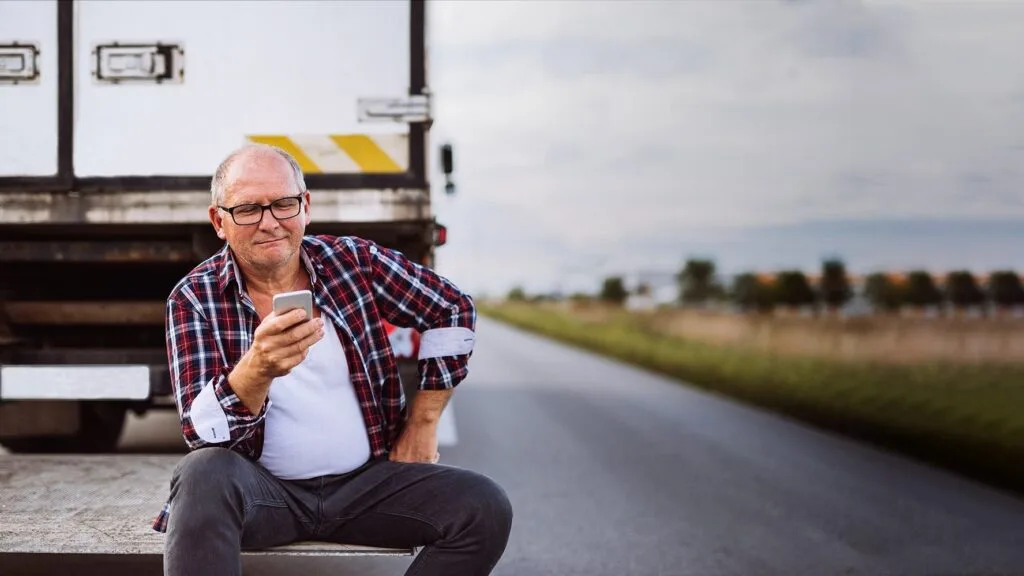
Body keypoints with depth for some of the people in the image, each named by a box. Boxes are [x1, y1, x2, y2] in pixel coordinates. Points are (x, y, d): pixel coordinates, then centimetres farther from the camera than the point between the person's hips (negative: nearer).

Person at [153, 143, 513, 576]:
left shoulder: (352, 260, 0)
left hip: (363, 481, 3)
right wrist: (257, 368, -38)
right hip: (262, 490, -3)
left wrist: (422, 426, 7)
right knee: (205, 475, -36)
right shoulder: (193, 298, -6)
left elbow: (453, 310, 12)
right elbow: (204, 434, -17)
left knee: (484, 508, -20)